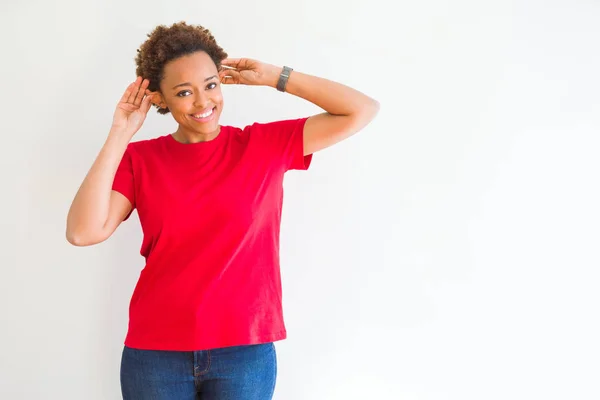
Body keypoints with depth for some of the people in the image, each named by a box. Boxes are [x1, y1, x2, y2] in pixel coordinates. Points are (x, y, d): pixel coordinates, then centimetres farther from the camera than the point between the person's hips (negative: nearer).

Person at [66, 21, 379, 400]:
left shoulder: (266, 146, -1)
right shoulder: (139, 159, 1)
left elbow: (362, 111, -5)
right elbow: (83, 232, -13)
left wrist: (274, 77, -5)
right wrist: (120, 135, -10)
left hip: (245, 350, -1)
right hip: (155, 352, 1)